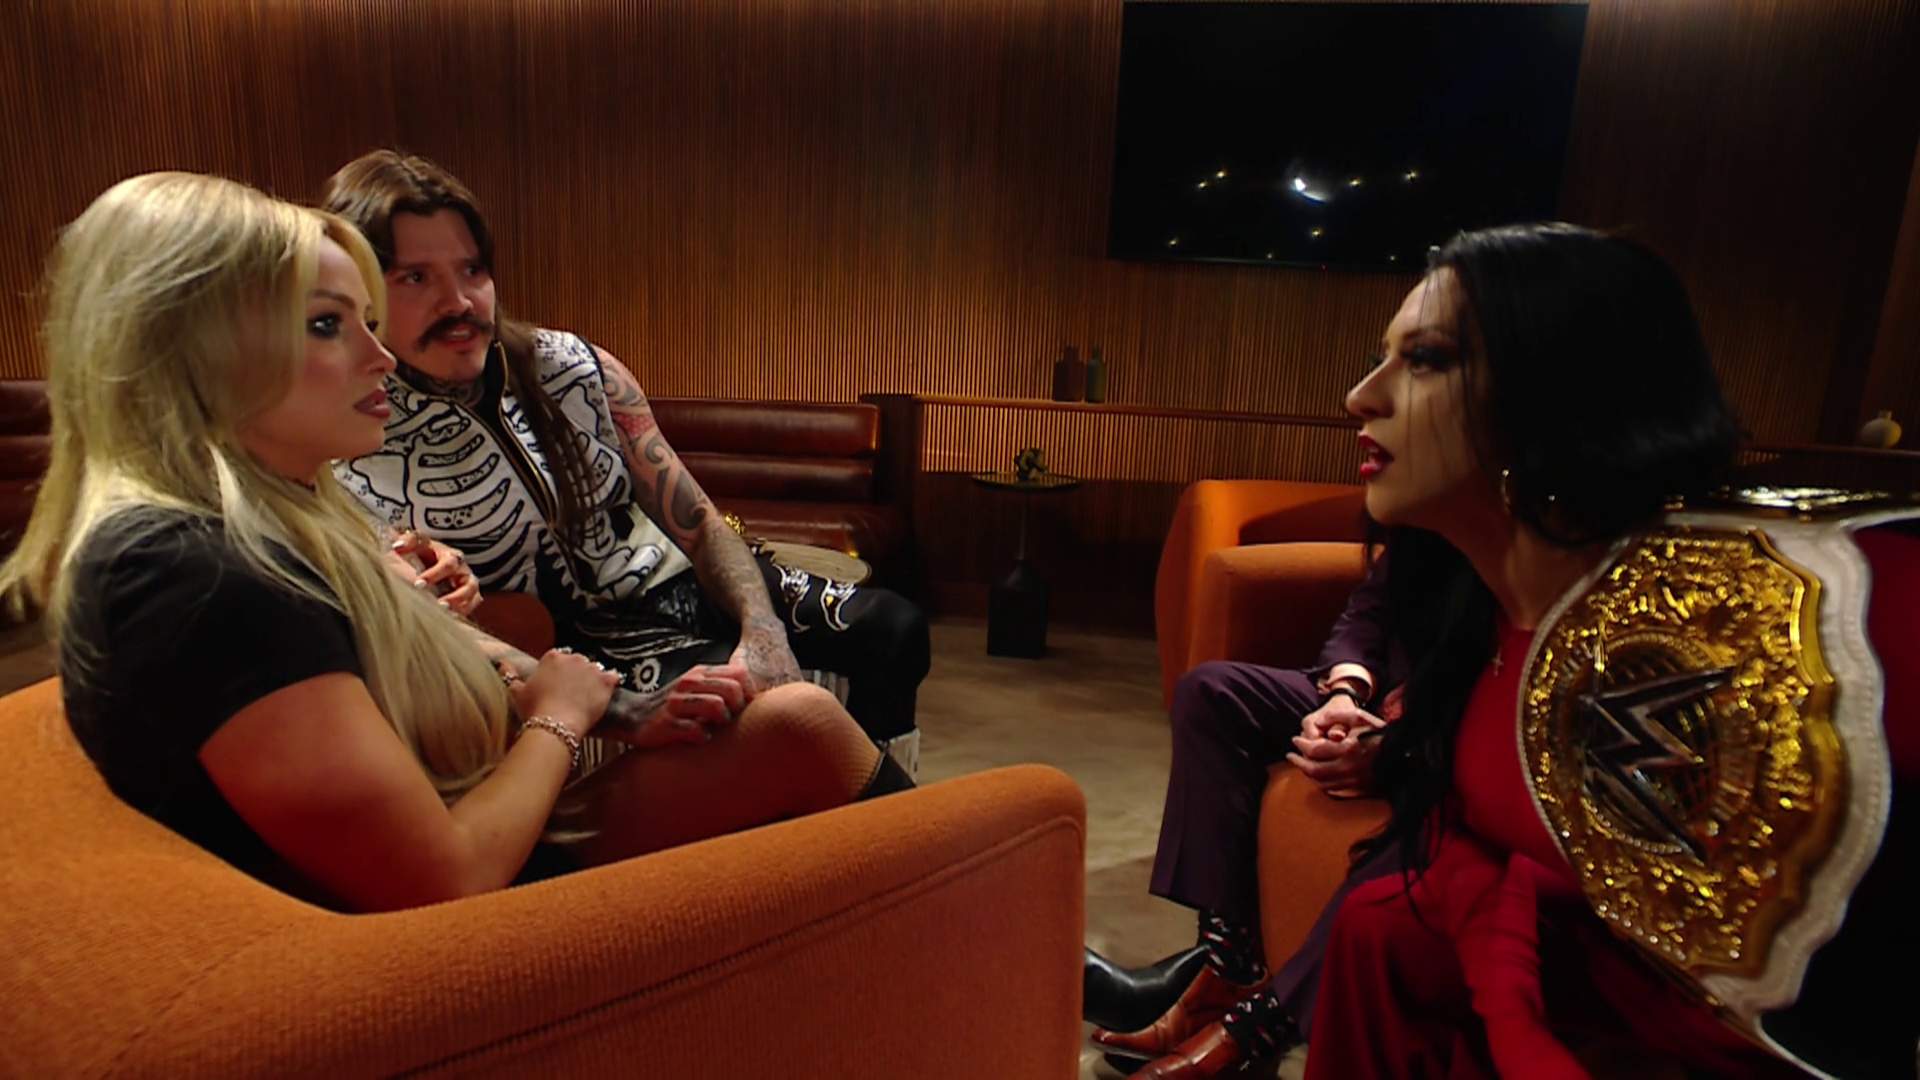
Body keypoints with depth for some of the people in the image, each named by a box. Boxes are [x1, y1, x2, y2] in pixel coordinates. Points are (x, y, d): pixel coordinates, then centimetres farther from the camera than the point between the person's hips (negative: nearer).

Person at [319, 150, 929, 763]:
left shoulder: (572, 367, -4)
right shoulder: (352, 464, -14)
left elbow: (697, 523, -2)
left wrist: (763, 628, -23)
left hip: (679, 581, 5)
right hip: (581, 648, -4)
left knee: (894, 626, -10)